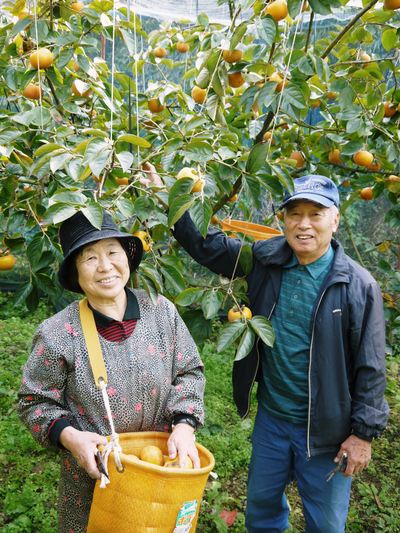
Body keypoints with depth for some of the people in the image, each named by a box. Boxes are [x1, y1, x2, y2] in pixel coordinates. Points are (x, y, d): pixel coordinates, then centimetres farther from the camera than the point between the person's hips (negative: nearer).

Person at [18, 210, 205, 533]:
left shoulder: (161, 311, -9)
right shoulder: (57, 334, -16)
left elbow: (189, 372, -1)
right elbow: (35, 402, -5)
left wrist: (184, 425, -13)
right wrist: (69, 436, -21)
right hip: (92, 476, -2)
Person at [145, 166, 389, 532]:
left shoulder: (359, 285, -16)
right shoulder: (266, 259, -6)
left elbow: (370, 368, -11)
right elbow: (207, 246, -1)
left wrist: (364, 432, -8)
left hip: (324, 428, -3)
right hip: (271, 417, 4)